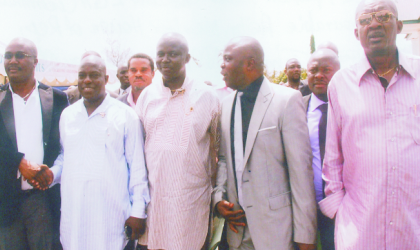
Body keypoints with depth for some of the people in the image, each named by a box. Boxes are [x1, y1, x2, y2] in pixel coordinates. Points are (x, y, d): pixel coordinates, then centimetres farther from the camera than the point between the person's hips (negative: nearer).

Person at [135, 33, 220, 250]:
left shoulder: (206, 96, -2)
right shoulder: (147, 95, 5)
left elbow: (216, 147, 2)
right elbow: (138, 146, 10)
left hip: (192, 197, -2)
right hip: (154, 196, 2)